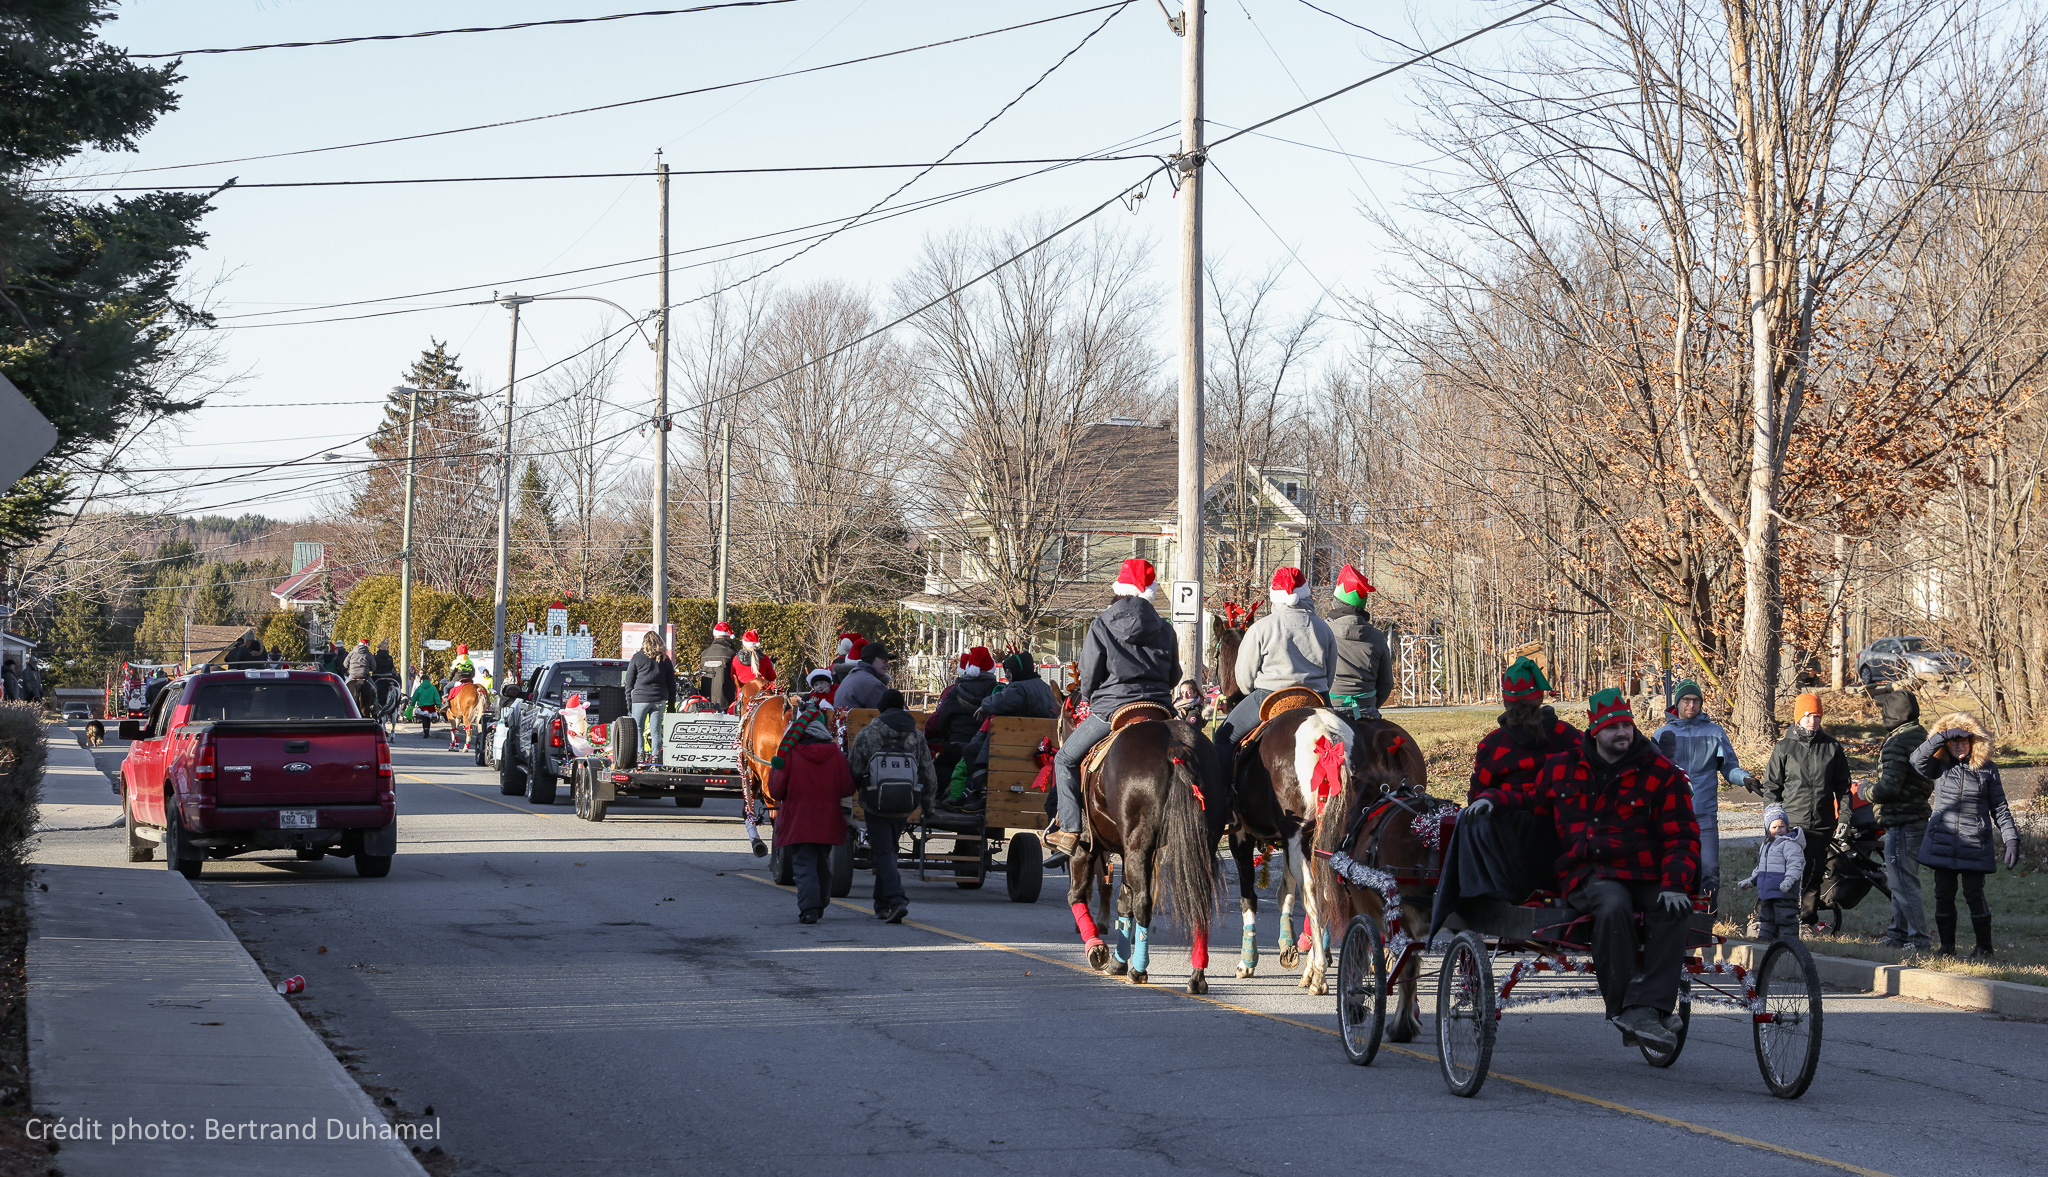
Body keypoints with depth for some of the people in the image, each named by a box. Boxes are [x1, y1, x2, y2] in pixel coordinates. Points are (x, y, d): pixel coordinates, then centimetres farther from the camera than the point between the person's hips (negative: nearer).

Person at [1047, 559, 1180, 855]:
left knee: (1065, 759, 13)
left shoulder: (1101, 627, -6)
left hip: (1110, 709, -3)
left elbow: (1089, 677, -3)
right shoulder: (1165, 630, 5)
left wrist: (1087, 696, 19)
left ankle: (1070, 830, 5)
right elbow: (1174, 677, 12)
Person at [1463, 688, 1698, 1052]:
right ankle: (1624, 1009, -33)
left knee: (1670, 913, -33)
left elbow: (1681, 838, 2)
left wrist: (1674, 884, -14)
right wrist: (1493, 798, 11)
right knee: (1613, 906, -36)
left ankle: (1647, 1007, -38)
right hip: (1590, 875, 0)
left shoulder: (1661, 774, 6)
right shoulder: (1563, 769, 13)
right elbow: (1532, 798, 31)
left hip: (1646, 877, 0)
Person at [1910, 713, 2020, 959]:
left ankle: (1984, 946, 8)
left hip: (1975, 846, -2)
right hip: (1942, 844, 2)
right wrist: (1943, 736, -22)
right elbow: (1917, 759, -16)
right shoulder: (1940, 766, 5)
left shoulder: (1987, 769, 4)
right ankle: (1947, 946, 16)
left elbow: (2000, 808, 7)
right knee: (1943, 895, 4)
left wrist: (2012, 839, 0)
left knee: (1974, 895, -5)